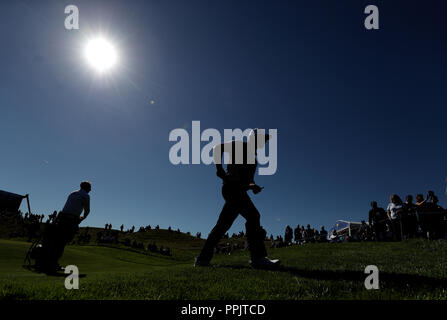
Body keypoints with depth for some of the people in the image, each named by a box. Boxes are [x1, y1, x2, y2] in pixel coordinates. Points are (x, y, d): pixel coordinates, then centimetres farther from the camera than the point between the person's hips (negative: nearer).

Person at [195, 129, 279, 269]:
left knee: (223, 225, 7)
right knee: (252, 215, -22)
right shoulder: (240, 145, 5)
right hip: (232, 186, -9)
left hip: (239, 190, 9)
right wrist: (220, 170, -12)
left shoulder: (253, 158, 29)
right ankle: (258, 257, -29)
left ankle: (203, 259, 11)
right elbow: (218, 148, -4)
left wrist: (252, 186, 5)